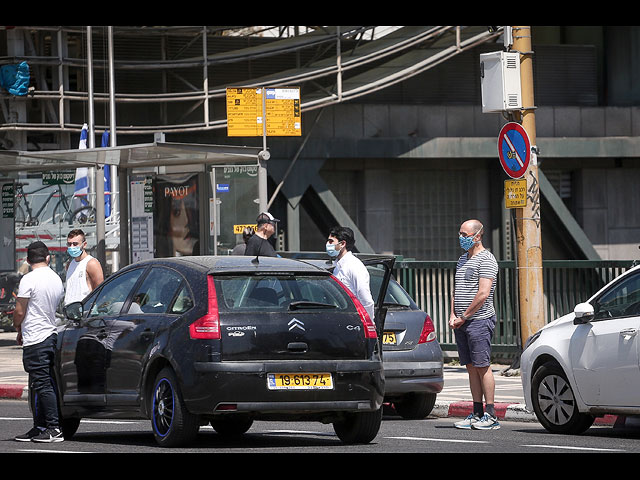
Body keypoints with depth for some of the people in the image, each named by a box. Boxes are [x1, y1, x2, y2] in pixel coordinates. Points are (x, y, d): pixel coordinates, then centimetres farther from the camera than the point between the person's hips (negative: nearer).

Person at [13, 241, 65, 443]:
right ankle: (40, 427, 16)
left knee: (42, 385, -7)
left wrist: (18, 330, 7)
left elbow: (19, 312, -13)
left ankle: (54, 429, -9)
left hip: (35, 339, -8)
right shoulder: (56, 279, 11)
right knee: (40, 385, 13)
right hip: (52, 335, 8)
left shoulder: (29, 280, -14)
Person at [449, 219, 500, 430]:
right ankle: (477, 414, 10)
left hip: (479, 320, -8)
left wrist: (464, 317, -12)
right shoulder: (463, 259, 19)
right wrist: (453, 315, 6)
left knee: (482, 366, -8)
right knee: (471, 368, 8)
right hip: (462, 323, 8)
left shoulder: (486, 259, -9)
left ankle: (491, 415, -7)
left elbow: (483, 294, -17)